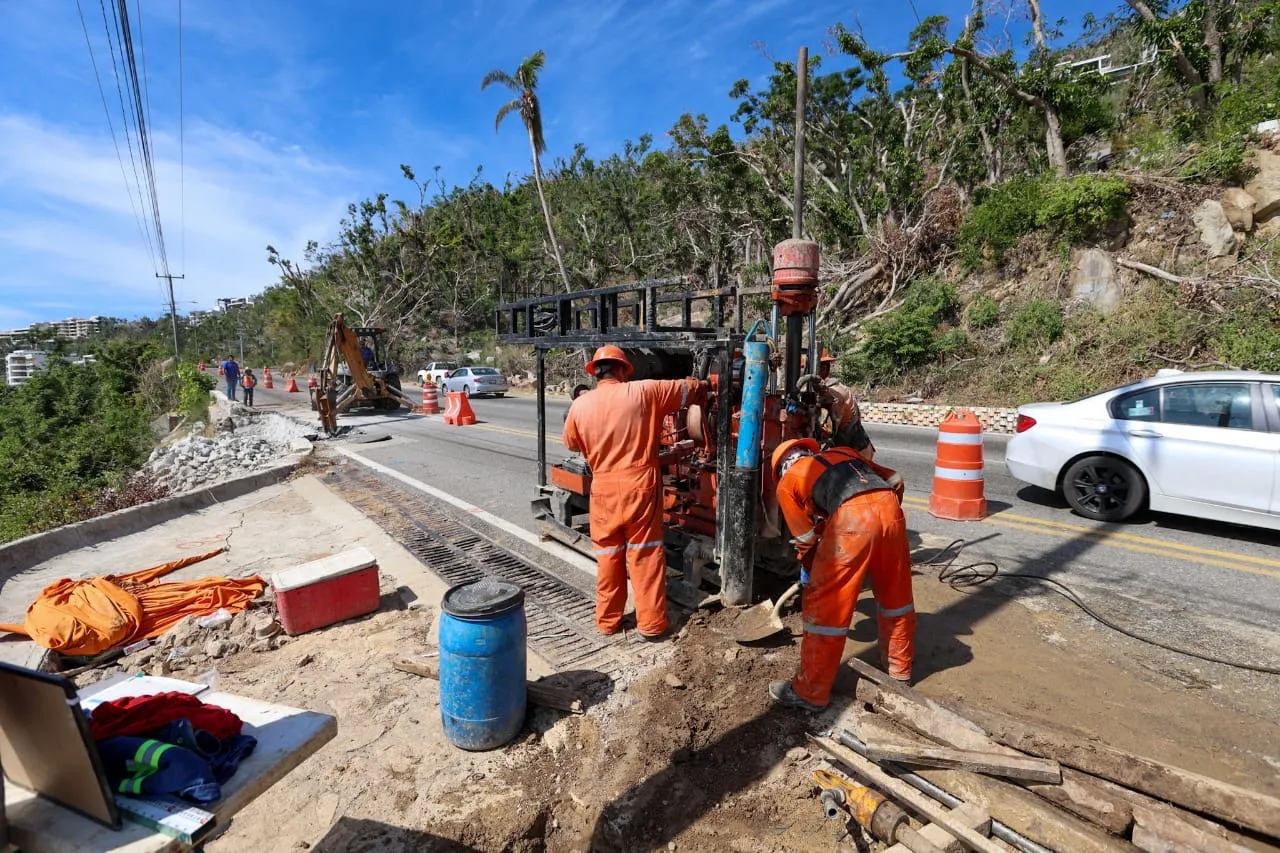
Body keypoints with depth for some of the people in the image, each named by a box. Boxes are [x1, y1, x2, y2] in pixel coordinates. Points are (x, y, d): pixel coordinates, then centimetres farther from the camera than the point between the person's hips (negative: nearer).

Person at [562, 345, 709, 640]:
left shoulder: (580, 405, -1)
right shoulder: (644, 392, -7)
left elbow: (571, 443, 16)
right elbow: (691, 388, 2)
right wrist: (702, 389, 25)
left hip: (604, 491, 2)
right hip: (640, 488, -2)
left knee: (608, 556, 15)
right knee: (646, 556, 9)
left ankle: (607, 620, 27)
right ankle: (651, 623, 18)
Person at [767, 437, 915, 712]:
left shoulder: (787, 482, 20)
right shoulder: (843, 452, 33)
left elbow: (806, 538, 23)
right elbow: (895, 481, 33)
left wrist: (812, 568, 42)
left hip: (852, 517, -6)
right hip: (889, 507, 6)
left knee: (825, 605, 7)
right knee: (895, 596, 25)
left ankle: (811, 692, 19)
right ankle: (900, 670, 46)